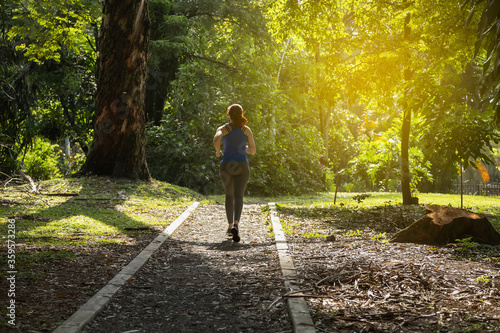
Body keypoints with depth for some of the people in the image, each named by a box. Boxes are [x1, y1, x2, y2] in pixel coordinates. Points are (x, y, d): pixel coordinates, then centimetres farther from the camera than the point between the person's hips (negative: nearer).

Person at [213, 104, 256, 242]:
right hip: (241, 167, -1)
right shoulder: (247, 130, 5)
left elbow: (216, 140, -23)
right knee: (238, 197, -12)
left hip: (226, 167, 1)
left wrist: (217, 152, -2)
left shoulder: (222, 129, 0)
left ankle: (230, 226, 27)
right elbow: (252, 151, 10)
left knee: (229, 196, 22)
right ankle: (236, 225, -36)